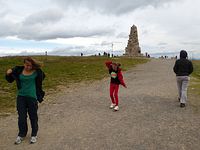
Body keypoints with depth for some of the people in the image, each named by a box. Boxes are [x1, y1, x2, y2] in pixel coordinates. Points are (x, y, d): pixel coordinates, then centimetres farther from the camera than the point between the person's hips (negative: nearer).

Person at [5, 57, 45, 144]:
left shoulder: (36, 71, -8)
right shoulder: (18, 70, -3)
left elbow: (42, 77, 12)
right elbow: (10, 80, 9)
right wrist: (8, 74, -11)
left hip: (32, 97, -2)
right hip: (21, 96, 2)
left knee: (33, 117, 10)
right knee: (21, 117, 7)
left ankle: (34, 135, 28)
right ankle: (21, 134, 28)